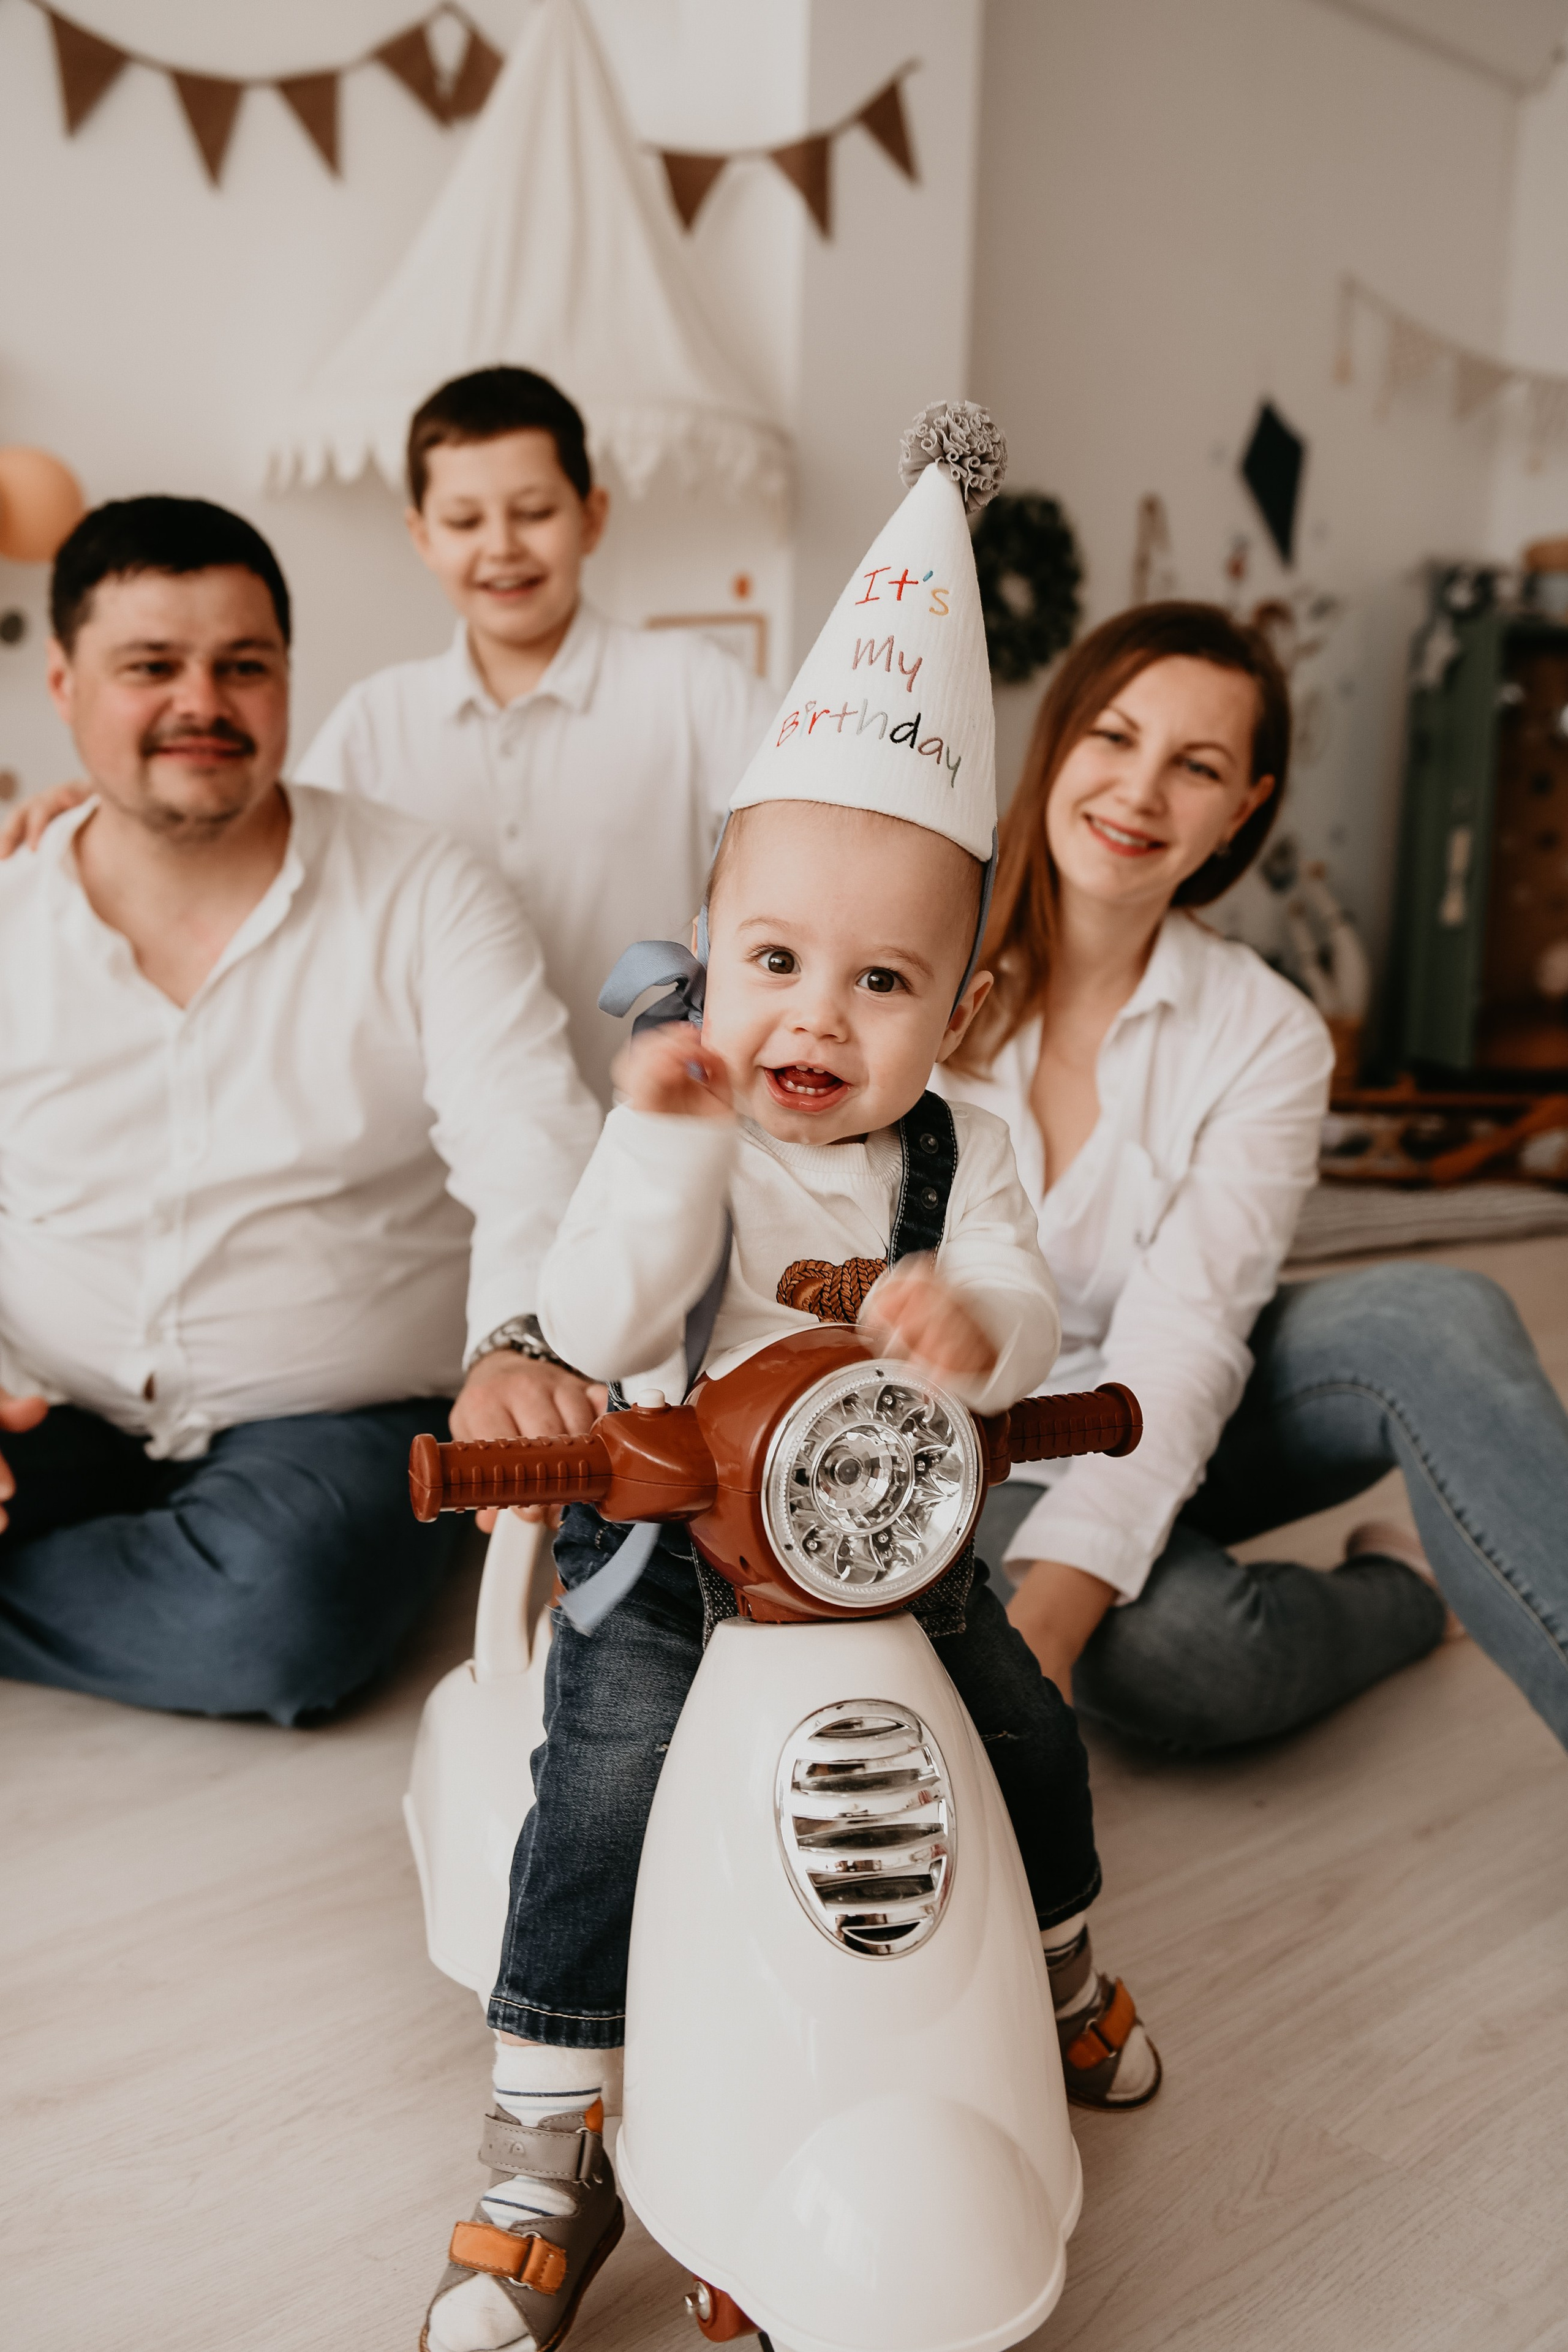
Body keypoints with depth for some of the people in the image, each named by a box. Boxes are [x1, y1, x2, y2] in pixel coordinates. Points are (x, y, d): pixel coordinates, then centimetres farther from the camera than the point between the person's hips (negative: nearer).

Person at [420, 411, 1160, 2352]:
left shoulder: (958, 1161, -5)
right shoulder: (677, 1132, -15)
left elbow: (1020, 1321, -12)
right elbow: (591, 1330, -26)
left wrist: (972, 1322, -37)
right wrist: (666, 1140, -38)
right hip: (670, 1533, -3)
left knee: (1030, 1729, 9)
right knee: (603, 1790, -18)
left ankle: (1051, 1960, 43)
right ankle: (543, 2162, 1)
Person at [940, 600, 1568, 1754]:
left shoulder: (1265, 1039, -9)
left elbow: (1180, 1343, -21)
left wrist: (1040, 1628, -33)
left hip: (1134, 1441, 2)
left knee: (1438, 1315, -26)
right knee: (1184, 1644, -31)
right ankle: (1401, 1590, -2)